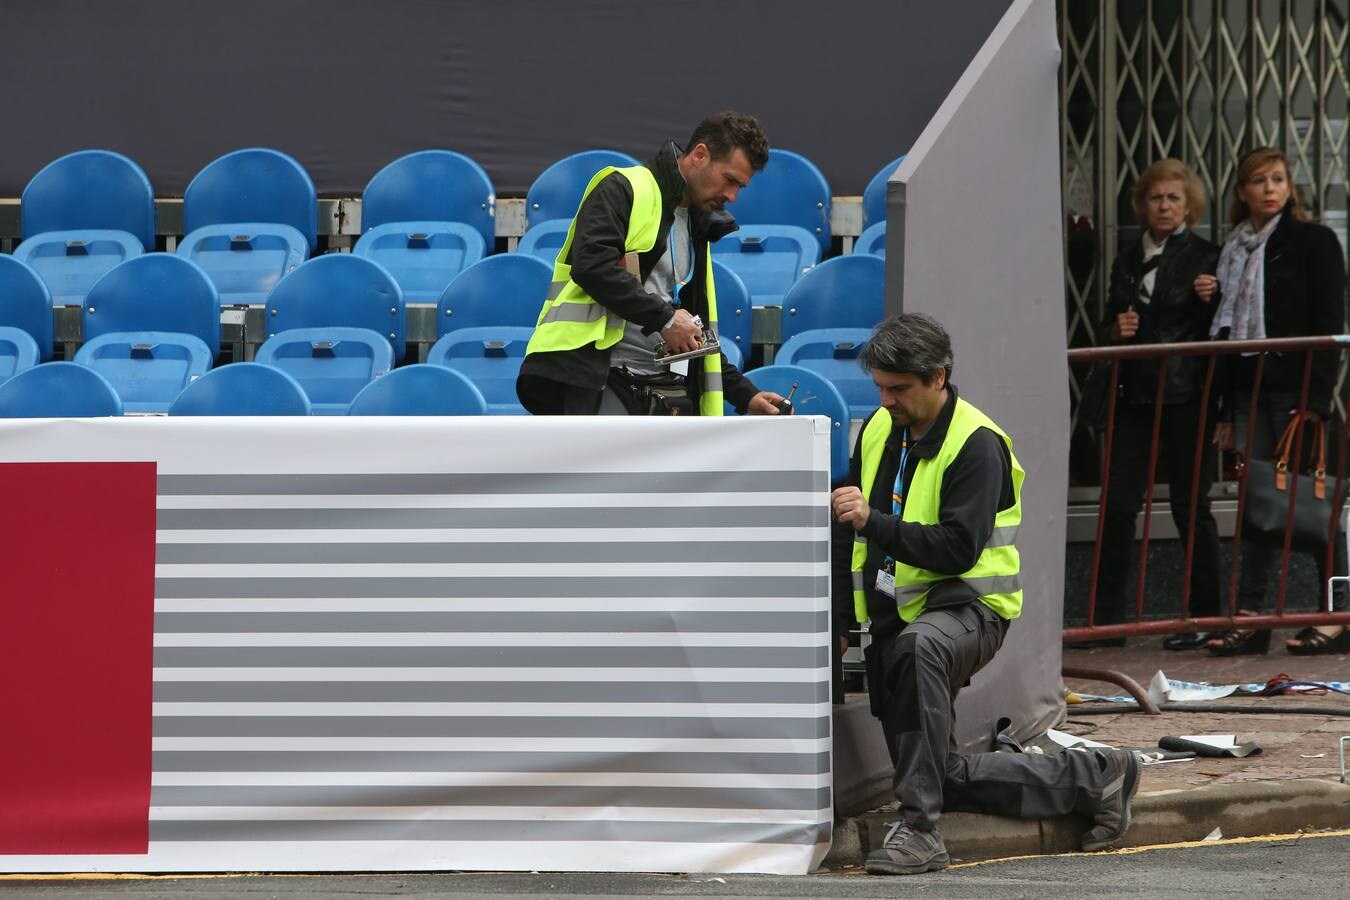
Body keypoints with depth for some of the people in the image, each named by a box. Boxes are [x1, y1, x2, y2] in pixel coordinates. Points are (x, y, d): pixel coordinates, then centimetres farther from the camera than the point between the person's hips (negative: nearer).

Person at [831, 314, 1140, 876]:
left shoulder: (977, 445, -14)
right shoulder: (879, 431, 8)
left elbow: (958, 549, -24)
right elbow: (852, 535, 18)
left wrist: (875, 522, -33)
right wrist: (841, 619, 13)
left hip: (965, 605, -8)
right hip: (895, 614, 8)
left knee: (920, 646, -44)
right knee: (945, 778, 6)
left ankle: (919, 828, -45)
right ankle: (1095, 779, 22)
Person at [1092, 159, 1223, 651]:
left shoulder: (1205, 258, 0)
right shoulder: (1128, 262, 15)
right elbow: (1108, 326, 22)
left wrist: (1211, 301, -20)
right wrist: (1117, 329, 0)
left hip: (1187, 397, -5)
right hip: (1136, 396, 5)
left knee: (1190, 505, 0)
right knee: (1118, 503, 0)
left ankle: (1203, 618, 8)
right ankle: (1106, 616, 3)